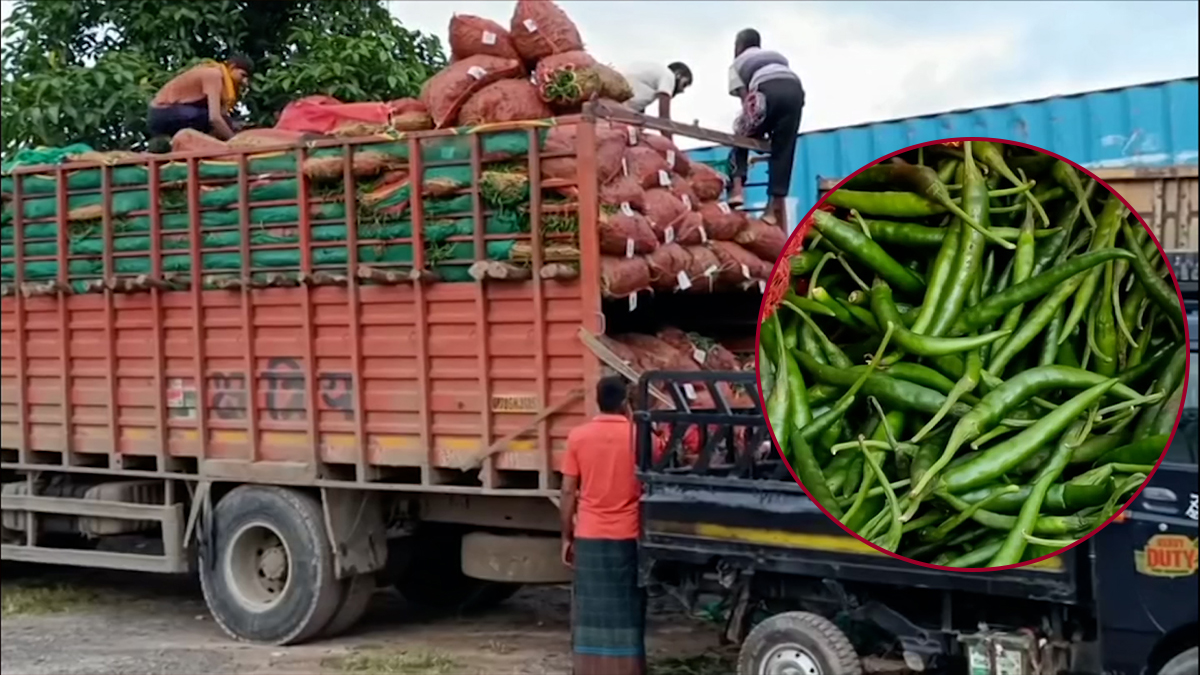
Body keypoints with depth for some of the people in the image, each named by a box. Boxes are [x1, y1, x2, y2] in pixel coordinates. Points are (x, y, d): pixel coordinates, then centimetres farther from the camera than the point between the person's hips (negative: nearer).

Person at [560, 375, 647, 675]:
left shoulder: (578, 437, -2)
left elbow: (568, 492, 0)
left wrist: (567, 537, 7)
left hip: (589, 536, 1)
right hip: (627, 536, -1)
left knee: (591, 612, 7)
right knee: (625, 612, 5)